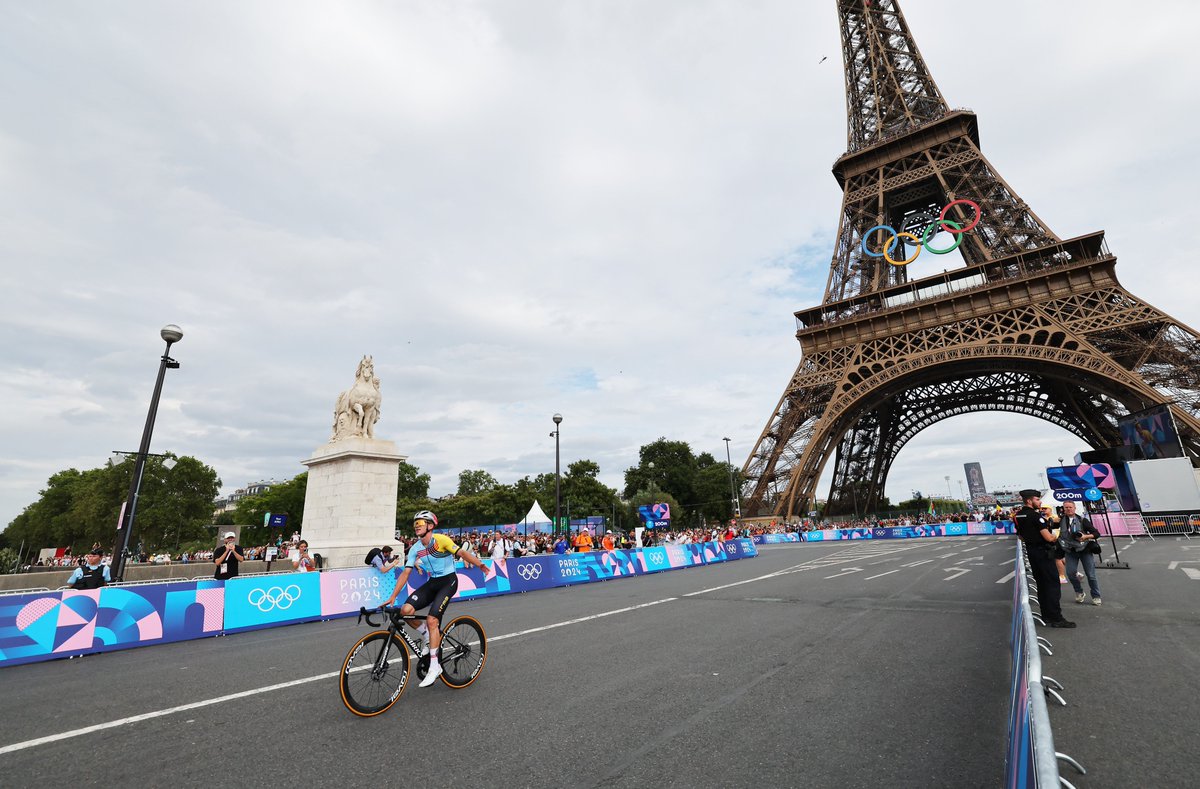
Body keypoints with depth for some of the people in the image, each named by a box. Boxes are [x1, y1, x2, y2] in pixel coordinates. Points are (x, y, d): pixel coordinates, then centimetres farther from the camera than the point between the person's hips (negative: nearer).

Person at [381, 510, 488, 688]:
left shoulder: (441, 540, -17)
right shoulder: (415, 549, 0)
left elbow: (462, 553, -22)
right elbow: (405, 573, 1)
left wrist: (480, 564, -37)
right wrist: (392, 597, -5)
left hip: (448, 581, -6)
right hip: (432, 582, 6)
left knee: (432, 619, -18)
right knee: (406, 610, -14)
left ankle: (434, 666, -4)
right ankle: (429, 636, 11)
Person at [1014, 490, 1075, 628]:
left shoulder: (1018, 515, 7)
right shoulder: (1036, 516, -19)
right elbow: (1048, 537, -20)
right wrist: (1055, 537, 0)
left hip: (1031, 551, 8)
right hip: (1043, 552, -8)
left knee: (1041, 583, 15)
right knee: (1053, 584, -3)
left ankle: (1046, 615, 22)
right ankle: (1056, 618, -2)